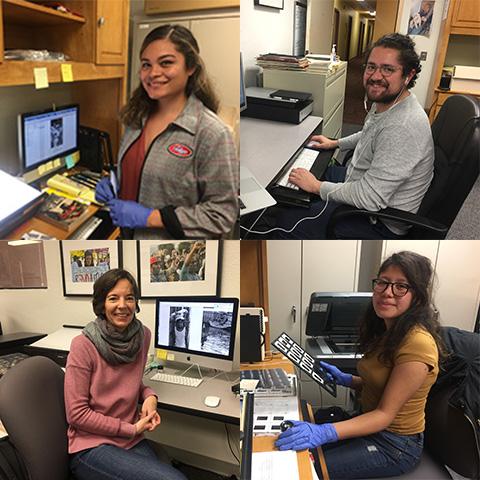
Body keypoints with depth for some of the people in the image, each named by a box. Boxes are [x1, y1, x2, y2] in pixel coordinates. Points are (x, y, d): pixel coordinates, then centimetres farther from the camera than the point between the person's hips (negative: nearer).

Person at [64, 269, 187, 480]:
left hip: (133, 441, 5)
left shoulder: (143, 335, 0)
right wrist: (132, 429, -12)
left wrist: (149, 396, -4)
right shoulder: (83, 346, -16)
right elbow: (77, 414, -13)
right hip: (92, 445, -5)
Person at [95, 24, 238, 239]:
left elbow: (222, 214, -22)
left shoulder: (211, 133, -21)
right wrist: (111, 185, -5)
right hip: (127, 235, 6)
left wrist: (150, 217, -23)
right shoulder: (138, 118, -1)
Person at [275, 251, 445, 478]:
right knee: (297, 452, 4)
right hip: (369, 423, 8)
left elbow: (385, 414, -25)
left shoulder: (417, 343, -26)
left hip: (394, 444, -8)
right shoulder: (387, 331, 2)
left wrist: (323, 433, -34)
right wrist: (345, 379, -1)